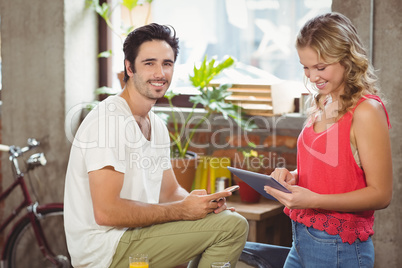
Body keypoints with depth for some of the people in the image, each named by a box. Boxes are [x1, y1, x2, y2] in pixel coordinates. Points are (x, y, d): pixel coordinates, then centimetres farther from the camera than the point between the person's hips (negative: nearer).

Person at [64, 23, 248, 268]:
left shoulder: (157, 126, 12)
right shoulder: (109, 119, -18)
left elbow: (170, 191, 16)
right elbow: (106, 211, -24)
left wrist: (203, 203, -6)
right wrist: (182, 210, -18)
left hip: (135, 234, 9)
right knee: (232, 226, -16)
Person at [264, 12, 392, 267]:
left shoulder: (367, 110, -15)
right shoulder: (321, 104, 7)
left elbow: (381, 194, -16)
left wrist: (314, 200, -24)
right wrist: (292, 176, -2)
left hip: (339, 246, -7)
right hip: (303, 238, 7)